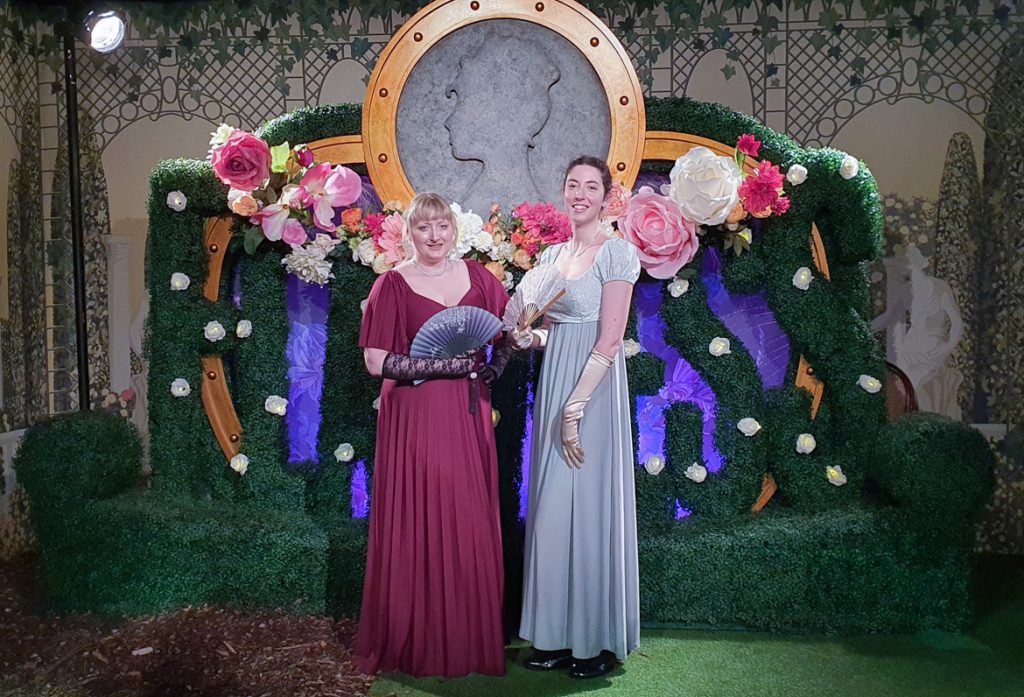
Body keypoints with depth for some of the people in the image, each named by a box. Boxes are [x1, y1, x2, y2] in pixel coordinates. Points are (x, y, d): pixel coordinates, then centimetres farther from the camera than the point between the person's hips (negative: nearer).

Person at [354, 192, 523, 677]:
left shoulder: (476, 277, 9)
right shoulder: (393, 284, -2)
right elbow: (377, 362, -8)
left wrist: (497, 365, 0)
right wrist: (446, 365, -13)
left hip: (468, 416, 4)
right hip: (415, 417, -3)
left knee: (471, 524, 6)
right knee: (419, 525, 0)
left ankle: (470, 639, 21)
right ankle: (416, 643, 17)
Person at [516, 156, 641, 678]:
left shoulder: (616, 253, -9)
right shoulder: (551, 254, 12)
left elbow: (609, 342, -15)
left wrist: (574, 408, -18)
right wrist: (527, 334, -5)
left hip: (595, 388, -7)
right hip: (553, 384, 7)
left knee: (590, 508, -1)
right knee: (552, 508, 10)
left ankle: (599, 640, 15)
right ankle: (559, 635, 22)